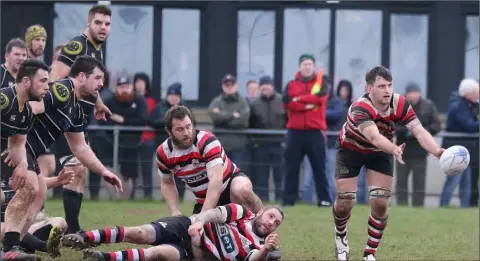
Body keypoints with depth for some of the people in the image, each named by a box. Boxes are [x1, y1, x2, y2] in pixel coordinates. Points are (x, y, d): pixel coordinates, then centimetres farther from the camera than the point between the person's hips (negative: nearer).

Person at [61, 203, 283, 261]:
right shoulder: (242, 214, 6)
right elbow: (217, 213, -9)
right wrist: (199, 221, -31)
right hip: (188, 228, 1)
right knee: (141, 234, -22)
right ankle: (83, 239, -23)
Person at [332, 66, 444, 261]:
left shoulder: (400, 104, -26)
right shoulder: (360, 108, -38)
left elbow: (419, 131, -35)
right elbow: (374, 136, -55)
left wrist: (437, 151, -54)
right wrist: (394, 149, -75)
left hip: (380, 152, 3)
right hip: (351, 150, -3)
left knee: (380, 203, -8)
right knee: (344, 203, -4)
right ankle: (340, 234, 31)